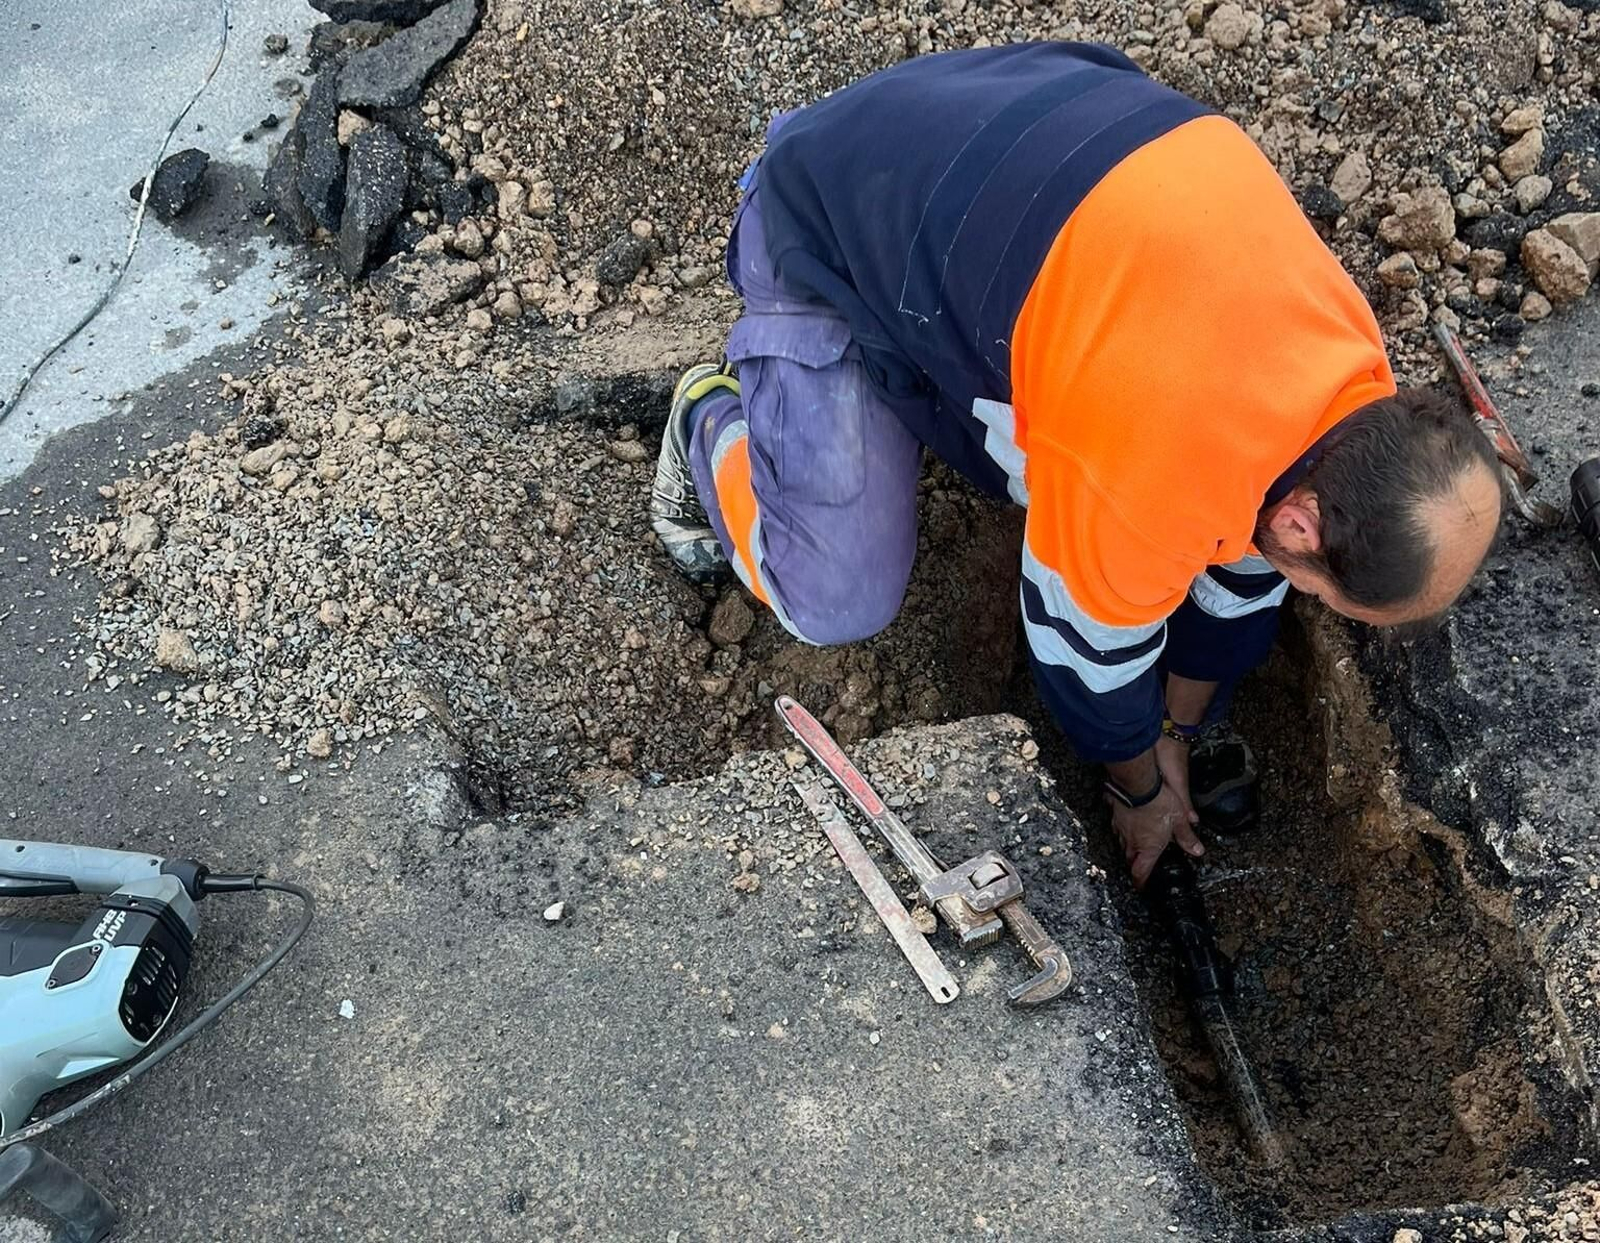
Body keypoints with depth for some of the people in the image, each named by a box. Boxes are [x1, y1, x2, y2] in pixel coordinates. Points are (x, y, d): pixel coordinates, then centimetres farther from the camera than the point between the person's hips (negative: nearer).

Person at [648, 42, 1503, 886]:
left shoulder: (1349, 366, -14)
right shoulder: (1145, 484, -37)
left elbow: (1241, 565, 3)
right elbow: (1089, 642, -15)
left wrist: (1182, 729, 17)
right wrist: (1140, 784, 7)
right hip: (833, 231, -6)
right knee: (837, 600, -11)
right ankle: (713, 420, 16)